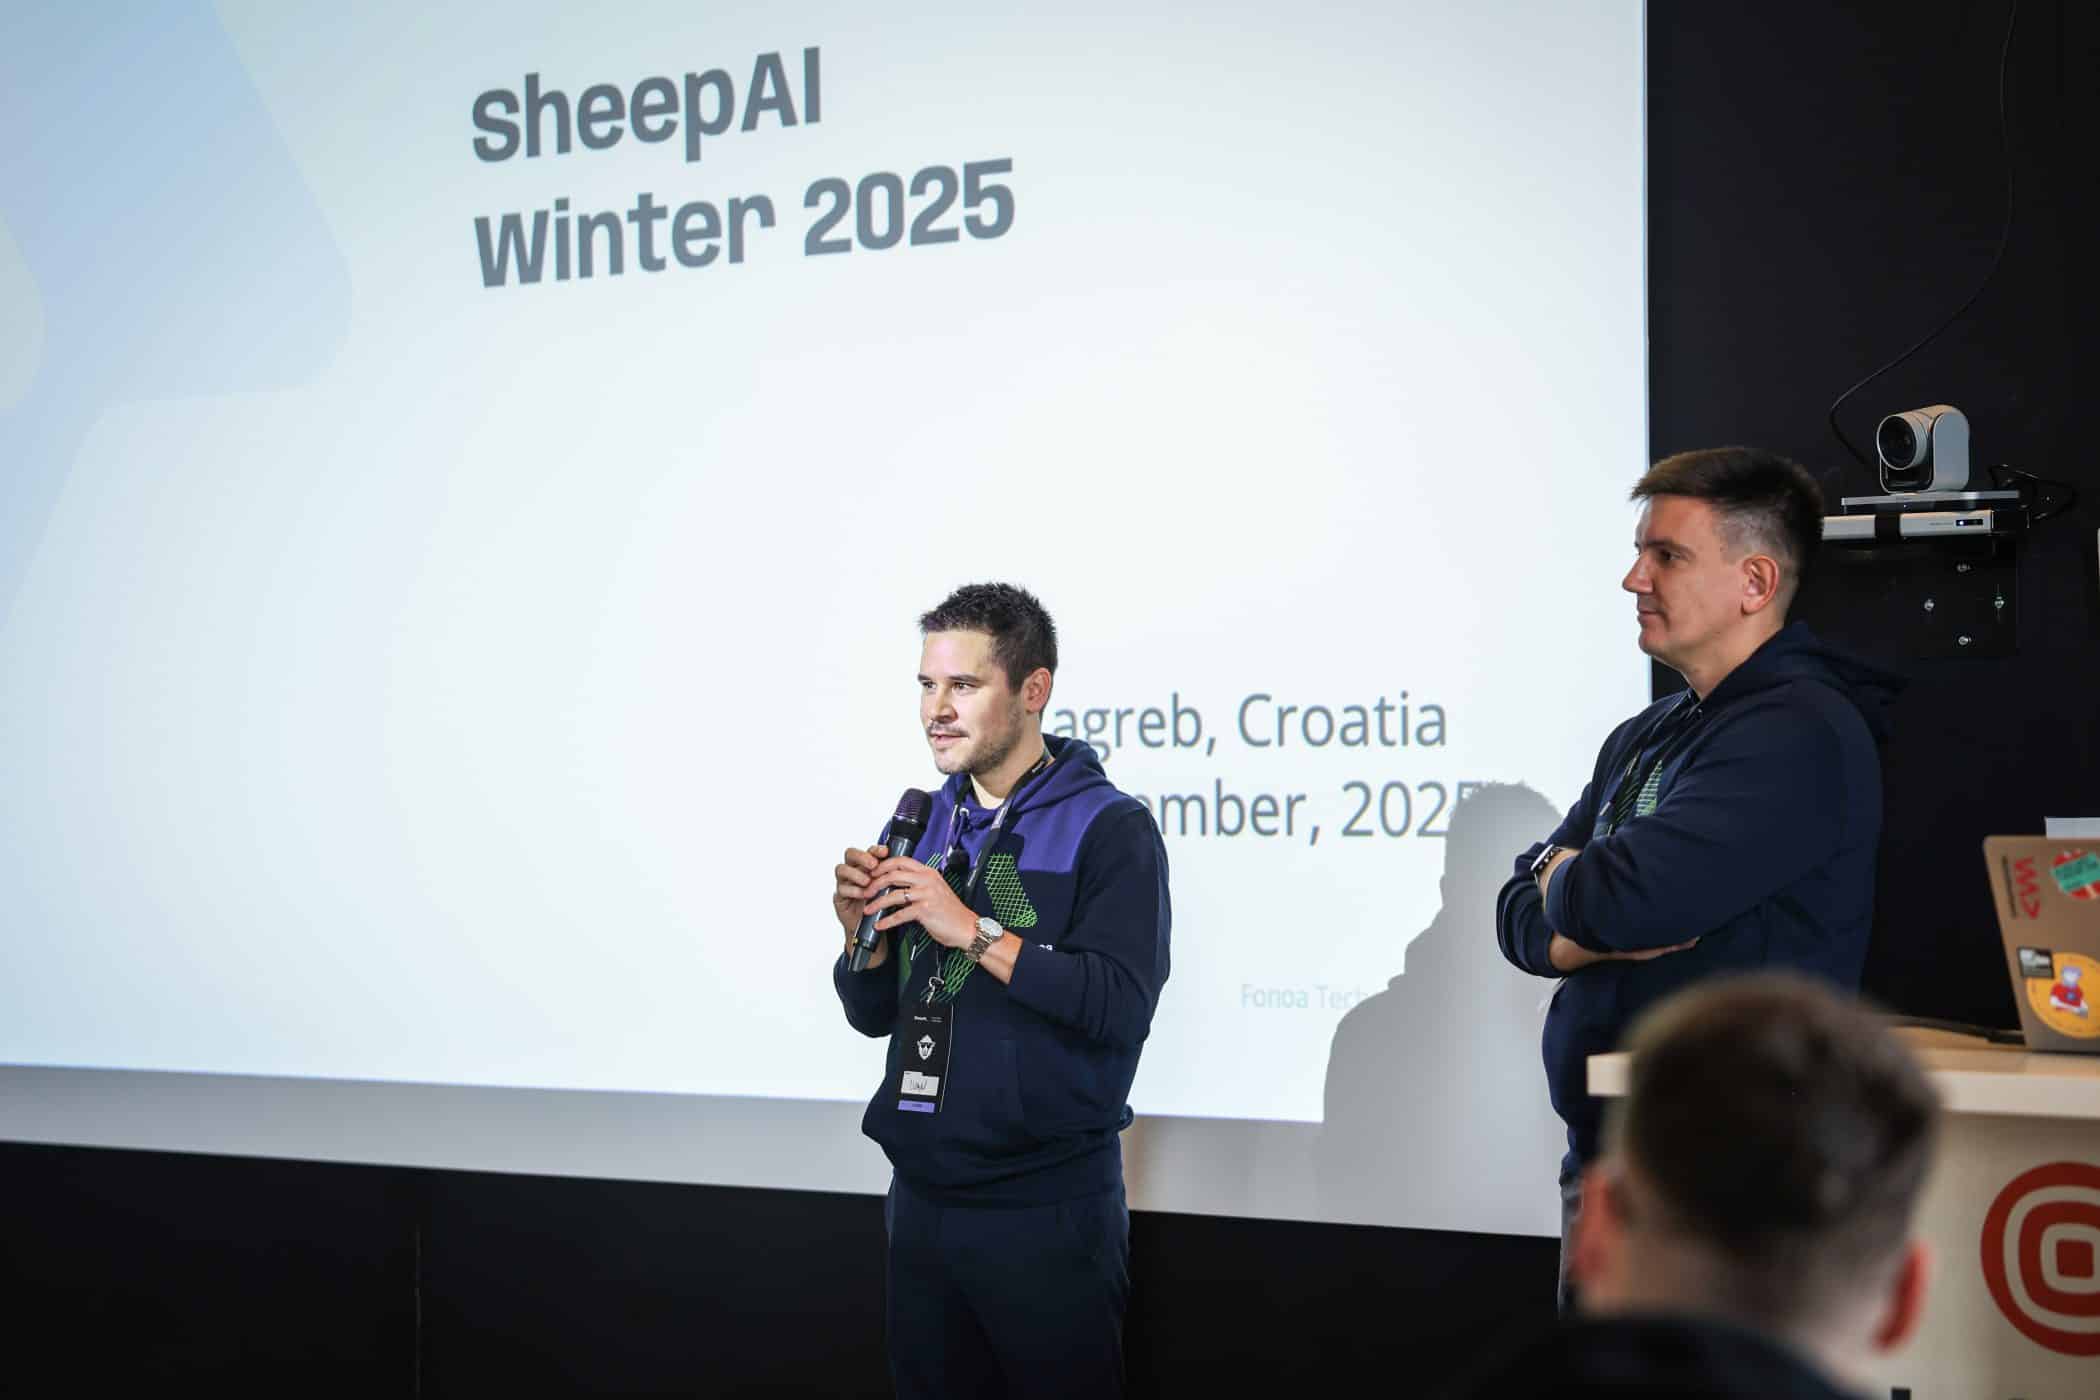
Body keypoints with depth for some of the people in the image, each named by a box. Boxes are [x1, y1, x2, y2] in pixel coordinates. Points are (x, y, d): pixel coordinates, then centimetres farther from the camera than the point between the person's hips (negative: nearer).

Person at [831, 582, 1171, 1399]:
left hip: (1048, 1209, -6)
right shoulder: (927, 827, 9)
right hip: (922, 1200, 6)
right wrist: (864, 933, -7)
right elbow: (876, 1015, 12)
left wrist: (974, 931, -22)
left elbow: (1121, 1006, -22)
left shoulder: (1110, 830, -10)